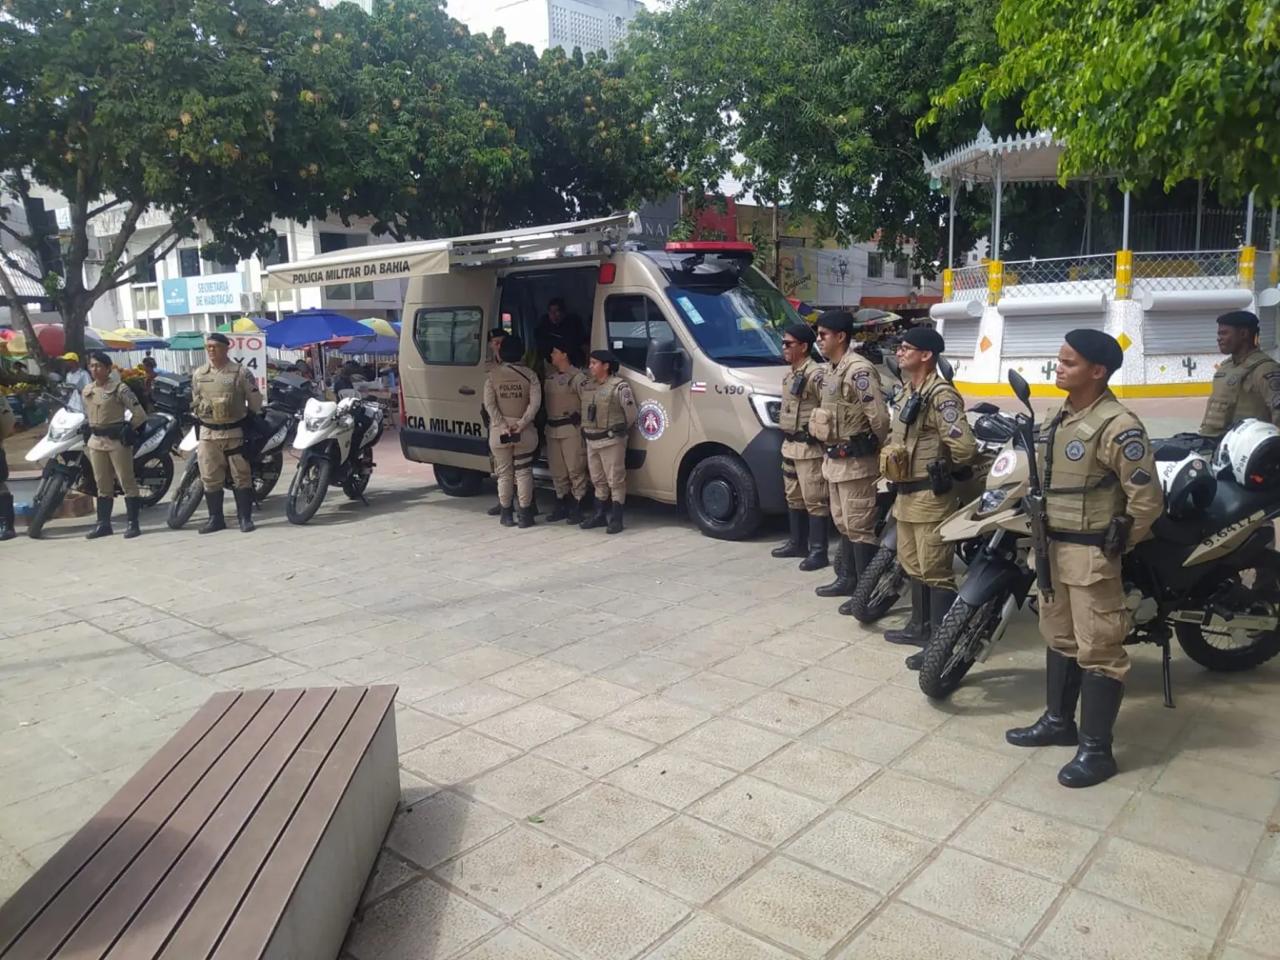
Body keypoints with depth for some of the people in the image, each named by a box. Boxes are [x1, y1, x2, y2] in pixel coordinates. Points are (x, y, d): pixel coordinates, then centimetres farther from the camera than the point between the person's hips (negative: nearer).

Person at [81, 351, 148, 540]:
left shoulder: (119, 388, -8)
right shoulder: (86, 391, 12)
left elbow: (138, 413, -11)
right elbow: (87, 414, 24)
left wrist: (129, 429, -9)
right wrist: (88, 433, 15)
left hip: (117, 440, -7)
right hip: (96, 441, 7)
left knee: (127, 482, -3)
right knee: (102, 484, 11)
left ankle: (133, 523, -1)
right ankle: (103, 524, 17)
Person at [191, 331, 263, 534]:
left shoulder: (241, 372, -4)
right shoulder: (199, 374, 9)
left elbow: (255, 400, 2)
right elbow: (195, 401, 21)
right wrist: (198, 418, 20)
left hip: (234, 431, -4)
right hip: (207, 433, 4)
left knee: (241, 476, 0)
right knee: (210, 477, 5)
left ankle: (245, 517, 7)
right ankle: (215, 518, 14)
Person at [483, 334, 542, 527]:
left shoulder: (492, 375, -1)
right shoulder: (529, 374, -2)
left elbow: (489, 404, -8)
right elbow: (535, 403, -11)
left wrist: (503, 425, -10)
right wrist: (521, 424, -11)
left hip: (499, 431, 0)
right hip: (524, 432, 0)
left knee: (504, 473, 9)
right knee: (523, 473, 5)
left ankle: (506, 514, 13)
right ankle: (525, 515, 5)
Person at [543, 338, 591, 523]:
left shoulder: (578, 377, -8)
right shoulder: (550, 376, 14)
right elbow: (544, 400, 17)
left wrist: (584, 426, -15)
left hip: (571, 430, -7)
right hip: (552, 430, 7)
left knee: (575, 470, -4)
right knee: (557, 471, 11)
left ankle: (577, 508, 1)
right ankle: (562, 506, 20)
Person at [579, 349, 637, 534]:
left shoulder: (619, 386, -14)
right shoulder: (586, 386, 9)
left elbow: (631, 412, -10)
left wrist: (622, 429, 2)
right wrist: (586, 428, 15)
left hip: (612, 441, -8)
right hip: (591, 441, 8)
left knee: (615, 480, -3)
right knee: (598, 481, 15)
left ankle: (616, 519, 1)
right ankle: (600, 515, 25)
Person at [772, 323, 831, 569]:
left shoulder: (815, 374, -16)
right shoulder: (790, 375, 15)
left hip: (809, 448, -10)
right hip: (790, 446, 10)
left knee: (814, 500, -5)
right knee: (794, 498, 17)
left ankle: (818, 551, 0)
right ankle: (797, 543, 28)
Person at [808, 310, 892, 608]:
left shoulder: (859, 370, -18)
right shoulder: (830, 369, 13)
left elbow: (878, 417, -20)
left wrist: (877, 450, -7)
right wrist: (829, 449, 18)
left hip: (854, 461, -10)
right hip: (834, 459, 10)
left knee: (859, 527, -5)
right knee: (842, 524, 18)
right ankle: (847, 578, 30)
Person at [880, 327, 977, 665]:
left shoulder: (941, 395, -17)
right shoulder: (908, 392, 14)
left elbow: (964, 447, -25)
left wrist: (945, 470, -7)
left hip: (931, 495, -10)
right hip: (907, 493, 10)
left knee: (935, 571, -7)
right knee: (912, 566, 19)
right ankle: (920, 626, 33)